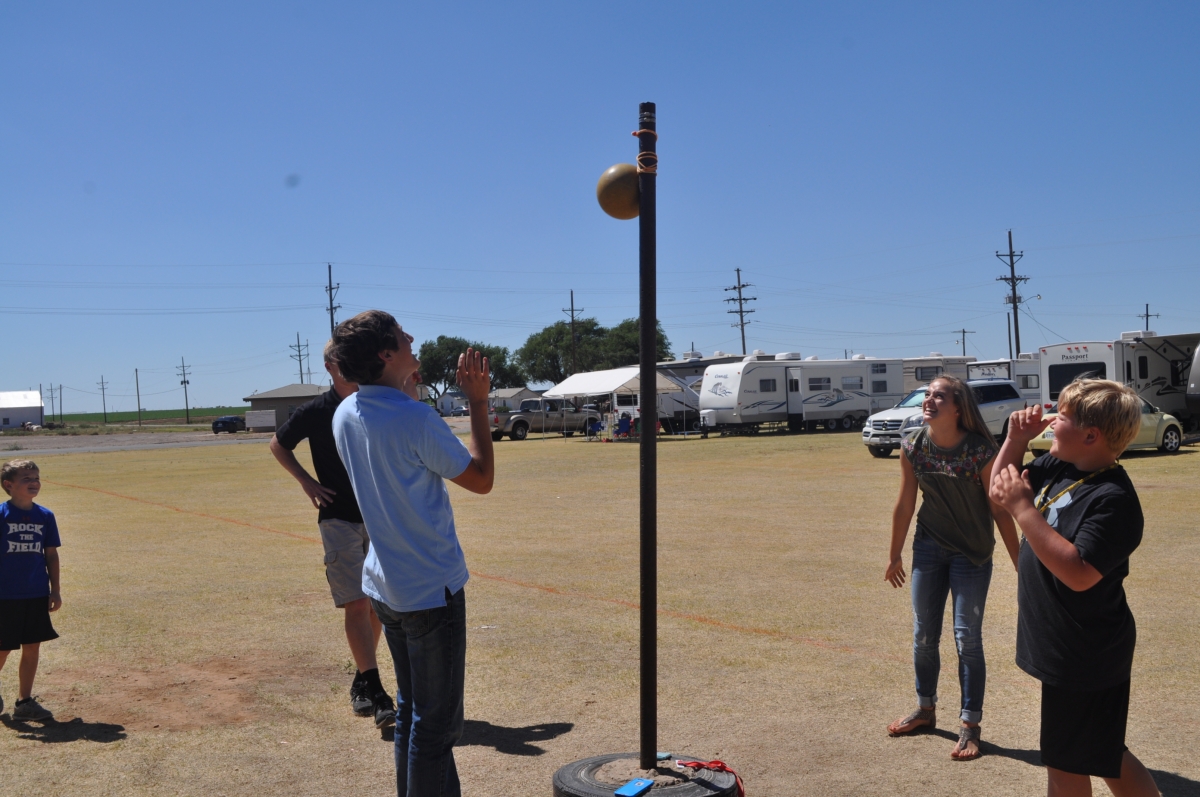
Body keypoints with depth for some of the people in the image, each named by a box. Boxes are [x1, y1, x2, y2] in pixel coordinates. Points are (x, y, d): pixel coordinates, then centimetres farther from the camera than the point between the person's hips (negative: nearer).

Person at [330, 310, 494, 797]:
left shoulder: (345, 416, 2)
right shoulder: (414, 419, -22)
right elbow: (481, 479, -12)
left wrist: (408, 391, 18)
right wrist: (478, 403, -7)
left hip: (385, 587, 9)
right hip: (432, 590, -8)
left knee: (411, 710, 21)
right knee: (436, 723, 2)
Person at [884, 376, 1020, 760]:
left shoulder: (982, 451, -21)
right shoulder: (912, 448, -10)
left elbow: (1000, 511, -14)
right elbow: (904, 505, 1)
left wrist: (1020, 566, -10)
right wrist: (895, 556, 9)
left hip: (973, 553, -4)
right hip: (929, 548, 4)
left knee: (967, 639, -1)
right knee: (923, 636, 13)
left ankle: (970, 726, 14)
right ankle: (925, 710, 33)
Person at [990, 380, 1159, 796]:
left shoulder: (1113, 499, -25)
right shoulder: (1058, 467, 1)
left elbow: (1077, 573, -33)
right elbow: (1000, 488, 13)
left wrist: (1023, 508, -31)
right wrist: (1016, 439, -3)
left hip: (1084, 658, -9)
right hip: (1067, 649, 9)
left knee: (1066, 762, 7)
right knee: (1101, 755, 22)